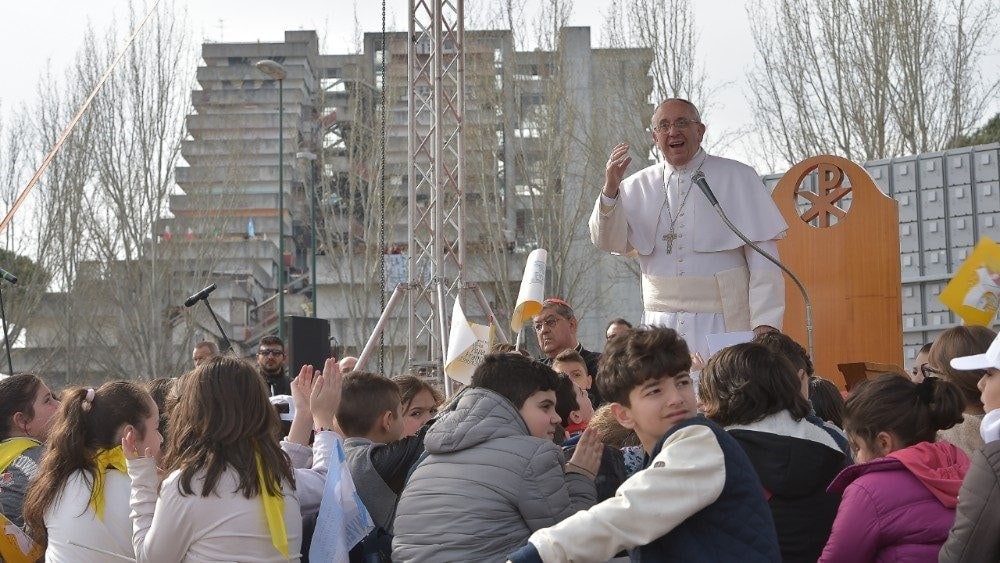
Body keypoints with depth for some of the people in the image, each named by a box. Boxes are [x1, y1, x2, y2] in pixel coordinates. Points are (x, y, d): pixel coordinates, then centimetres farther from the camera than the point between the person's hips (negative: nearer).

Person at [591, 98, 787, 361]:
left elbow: (762, 256, -1)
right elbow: (608, 242, 2)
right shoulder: (638, 186, 12)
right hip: (661, 323, 2)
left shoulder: (737, 178, 4)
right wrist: (610, 189, -13)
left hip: (722, 322, -2)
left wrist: (765, 322, -9)